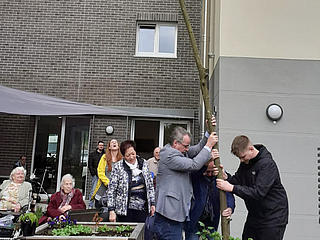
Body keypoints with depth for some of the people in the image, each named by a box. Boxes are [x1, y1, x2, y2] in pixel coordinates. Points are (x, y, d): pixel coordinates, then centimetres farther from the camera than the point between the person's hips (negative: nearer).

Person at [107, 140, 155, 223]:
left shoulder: (143, 163, 6)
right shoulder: (118, 167, -5)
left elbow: (150, 185, 13)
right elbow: (111, 190, -3)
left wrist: (152, 203, 9)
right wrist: (111, 210, -8)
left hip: (143, 208, 3)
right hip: (126, 209, -3)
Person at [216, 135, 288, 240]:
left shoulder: (267, 164, -23)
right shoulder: (245, 162, 1)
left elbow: (258, 192, -30)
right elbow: (237, 181, 4)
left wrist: (231, 188, -31)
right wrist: (226, 177, -17)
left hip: (273, 217, -7)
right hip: (254, 215, 7)